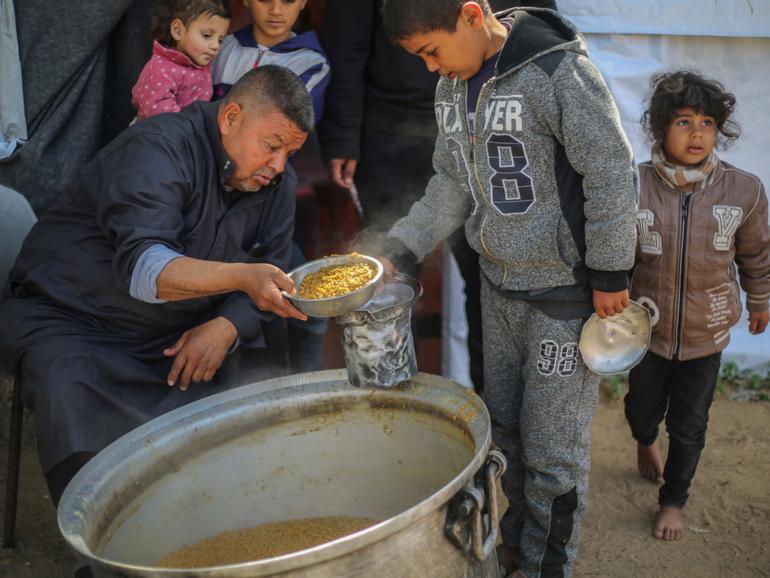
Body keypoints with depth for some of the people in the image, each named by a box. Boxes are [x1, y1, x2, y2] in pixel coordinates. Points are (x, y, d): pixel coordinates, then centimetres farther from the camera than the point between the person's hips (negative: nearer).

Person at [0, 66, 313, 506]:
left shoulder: (278, 182, 2)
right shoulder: (157, 151, -22)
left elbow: (268, 278, 4)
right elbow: (143, 265, -36)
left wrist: (227, 327, -18)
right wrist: (241, 276, -52)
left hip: (185, 334, 6)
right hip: (71, 319, -5)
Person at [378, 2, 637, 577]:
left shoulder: (559, 71, -20)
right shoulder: (453, 86, 3)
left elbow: (612, 173, -18)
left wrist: (609, 274, -14)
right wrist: (398, 248, -1)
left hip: (565, 292, -7)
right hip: (499, 286, 7)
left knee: (552, 447, 3)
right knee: (504, 429, 18)